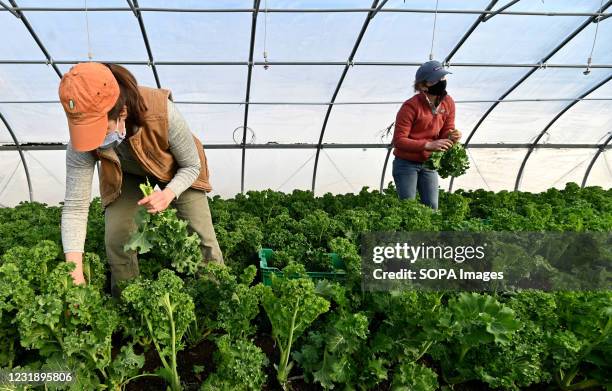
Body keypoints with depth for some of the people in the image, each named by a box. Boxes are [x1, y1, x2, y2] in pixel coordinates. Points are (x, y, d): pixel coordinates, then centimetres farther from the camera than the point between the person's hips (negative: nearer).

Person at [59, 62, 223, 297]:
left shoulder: (163, 113, -42)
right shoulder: (81, 144, -33)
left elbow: (191, 165, -24)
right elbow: (75, 207, -29)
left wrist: (169, 194, -43)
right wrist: (75, 275, -37)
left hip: (176, 173, -1)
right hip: (127, 178, 2)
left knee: (202, 234, -6)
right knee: (116, 240, -8)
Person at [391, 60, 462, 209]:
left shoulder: (448, 103, -2)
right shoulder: (411, 106, -20)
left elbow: (446, 131, 8)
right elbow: (398, 141, -22)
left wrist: (451, 136, -18)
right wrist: (428, 145, -31)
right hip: (406, 164, -5)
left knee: (432, 208, 6)